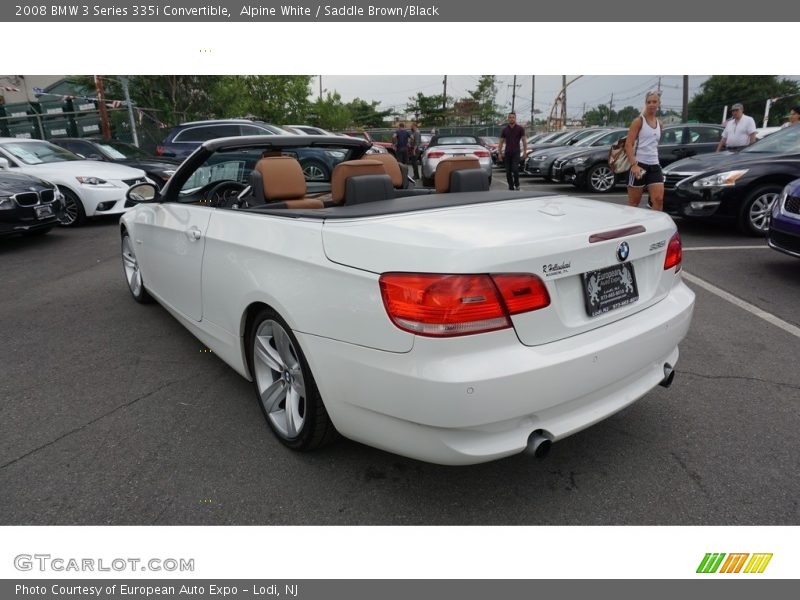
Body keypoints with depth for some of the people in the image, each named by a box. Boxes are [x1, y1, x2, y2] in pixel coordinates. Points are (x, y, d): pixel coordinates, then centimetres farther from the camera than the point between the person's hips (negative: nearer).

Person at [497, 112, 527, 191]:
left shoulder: (520, 128, 1)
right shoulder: (504, 129, 7)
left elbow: (524, 140, 2)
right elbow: (501, 142, 9)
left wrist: (525, 151, -6)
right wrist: (499, 153, 3)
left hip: (516, 152, -3)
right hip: (507, 152, 3)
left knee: (515, 169, -14)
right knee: (508, 171, 2)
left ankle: (517, 184, 3)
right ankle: (510, 186, 12)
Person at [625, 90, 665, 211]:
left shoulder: (659, 124, 15)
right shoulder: (639, 121, -4)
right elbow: (628, 144, -12)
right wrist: (634, 164, -23)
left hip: (654, 165, 6)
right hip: (639, 164, -6)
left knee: (659, 199, -6)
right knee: (634, 202, 0)